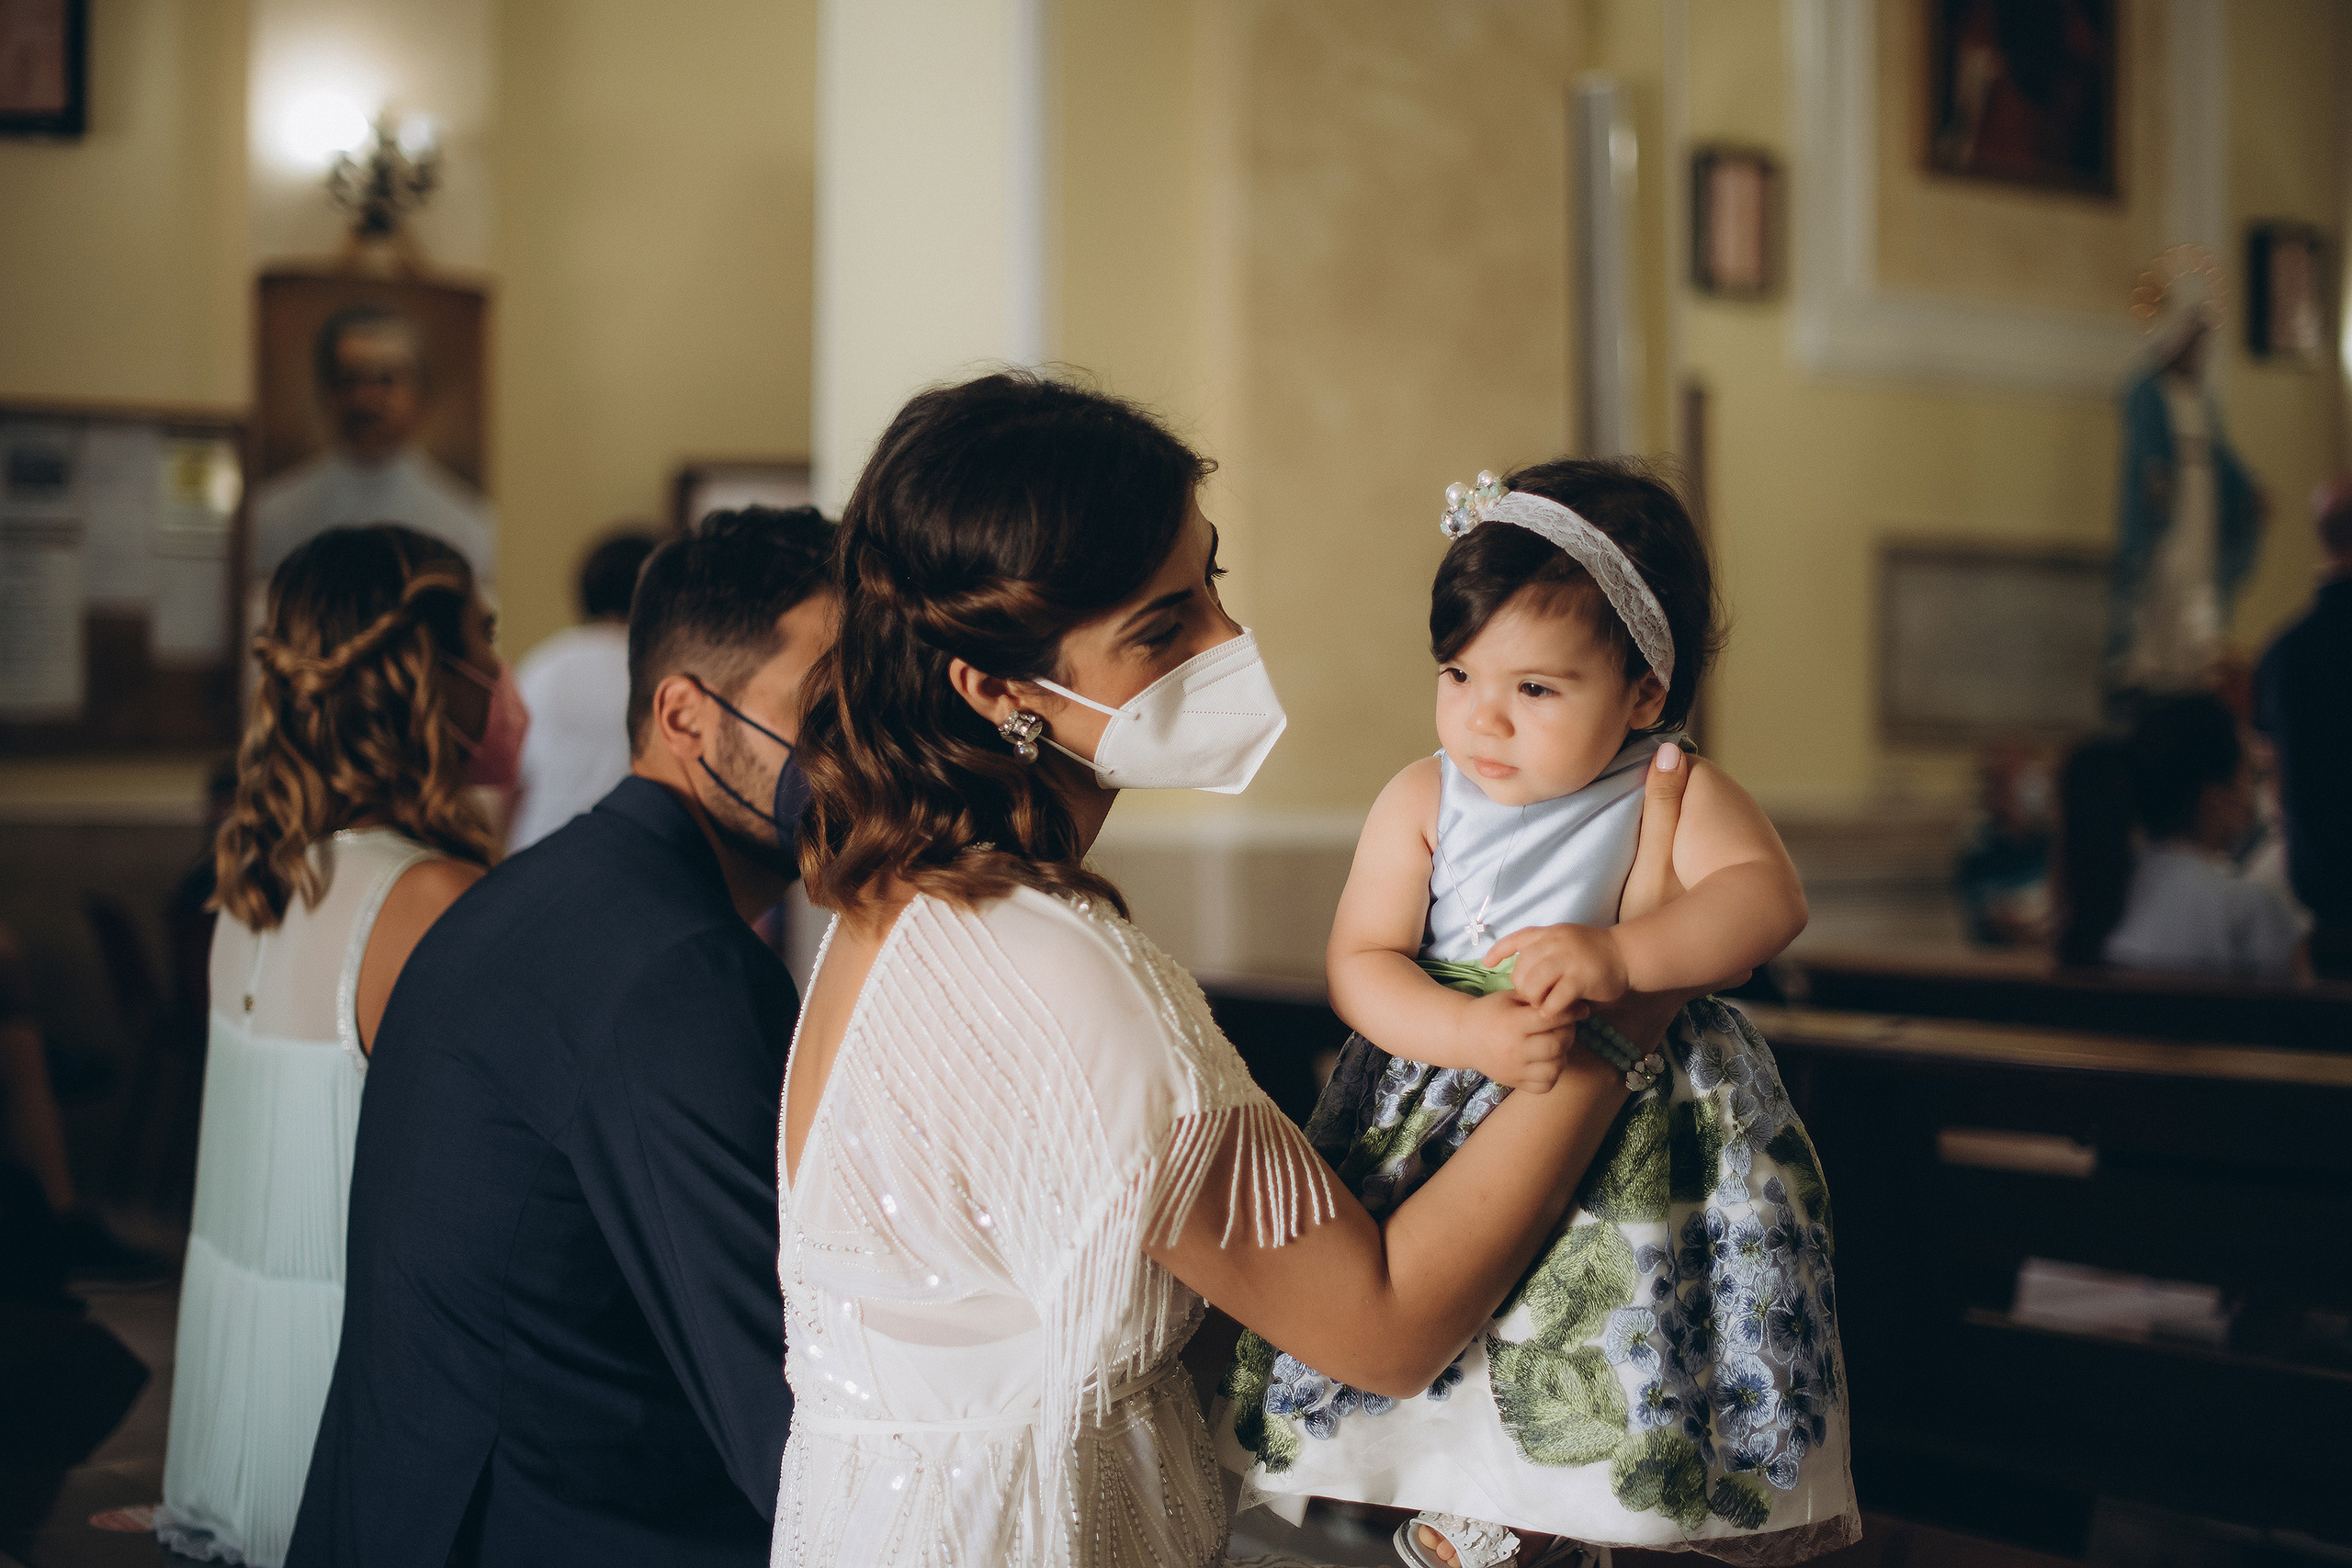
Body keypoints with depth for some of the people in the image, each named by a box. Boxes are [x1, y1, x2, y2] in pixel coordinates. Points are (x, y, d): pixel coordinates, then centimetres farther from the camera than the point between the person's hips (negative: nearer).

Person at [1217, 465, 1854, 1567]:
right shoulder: (1422, 803, -3)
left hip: (1639, 1112, -1)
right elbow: (1360, 963, -7)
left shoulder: (1673, 793, -6)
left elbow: (1768, 896, -22)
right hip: (1448, 1104, 1)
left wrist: (1618, 956, -37)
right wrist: (1469, 1034, -26)